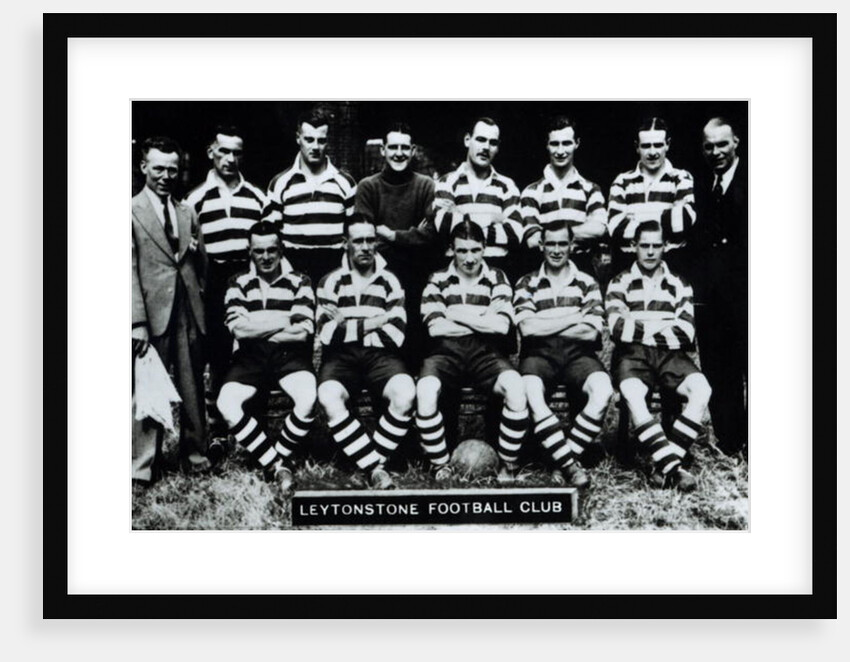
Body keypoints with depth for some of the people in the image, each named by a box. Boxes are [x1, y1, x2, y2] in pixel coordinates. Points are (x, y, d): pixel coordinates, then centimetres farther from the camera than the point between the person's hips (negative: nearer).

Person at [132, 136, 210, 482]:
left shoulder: (187, 213, 16)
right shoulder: (133, 211, -1)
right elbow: (130, 270, -6)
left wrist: (195, 250, 3)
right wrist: (137, 321, -11)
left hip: (189, 312, 5)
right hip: (153, 312, -5)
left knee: (193, 388, 8)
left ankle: (195, 456, 19)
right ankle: (144, 465, 6)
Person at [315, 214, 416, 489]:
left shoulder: (389, 282, 11)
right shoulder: (332, 281, 8)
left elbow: (396, 335, -2)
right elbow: (328, 334, -7)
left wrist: (348, 326, -3)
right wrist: (375, 322, -6)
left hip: (380, 355, 1)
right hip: (341, 357, -1)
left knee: (405, 394, -32)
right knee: (329, 398, -34)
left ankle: (374, 461, -14)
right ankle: (376, 467, -27)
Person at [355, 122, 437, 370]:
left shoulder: (426, 186, 7)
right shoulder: (367, 186, 7)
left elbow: (431, 234, -2)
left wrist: (392, 235, -7)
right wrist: (411, 235, -6)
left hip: (415, 275, 0)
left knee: (414, 331, -4)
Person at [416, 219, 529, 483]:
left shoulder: (497, 279, 11)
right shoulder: (438, 280, 11)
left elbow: (502, 325, -5)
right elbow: (435, 327, -5)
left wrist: (457, 315, -5)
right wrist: (483, 321, -2)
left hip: (485, 353, 0)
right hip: (447, 352, 0)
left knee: (516, 388, -32)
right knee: (425, 391, -34)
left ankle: (508, 463, -12)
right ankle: (439, 464, -13)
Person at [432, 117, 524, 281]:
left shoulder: (506, 186, 12)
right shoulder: (448, 182, 9)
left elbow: (516, 234, -3)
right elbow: (444, 225, -10)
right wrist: (491, 218, -3)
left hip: (499, 271, 1)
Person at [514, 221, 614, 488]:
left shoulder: (586, 283, 12)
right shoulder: (527, 284, 12)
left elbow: (591, 332, -2)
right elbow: (527, 328, -6)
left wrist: (545, 327, -4)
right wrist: (574, 318, -4)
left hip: (577, 354, 1)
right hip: (539, 354, -1)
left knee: (603, 389, -32)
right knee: (530, 391, -35)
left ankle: (567, 458, -23)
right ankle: (570, 465, -33)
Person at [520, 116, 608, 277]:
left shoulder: (590, 189, 12)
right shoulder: (532, 191, 6)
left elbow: (599, 228, -5)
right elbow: (532, 240, -6)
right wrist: (583, 233, -5)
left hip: (583, 270, 1)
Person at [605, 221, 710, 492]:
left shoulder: (679, 286, 15)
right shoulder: (620, 283, 10)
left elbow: (685, 334, 0)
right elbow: (618, 329, -7)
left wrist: (638, 326, -3)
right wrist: (663, 328, -3)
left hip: (669, 356, 2)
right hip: (631, 355, -2)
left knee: (701, 389, -28)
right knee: (633, 394, -35)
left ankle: (664, 463, -26)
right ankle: (672, 466, -34)